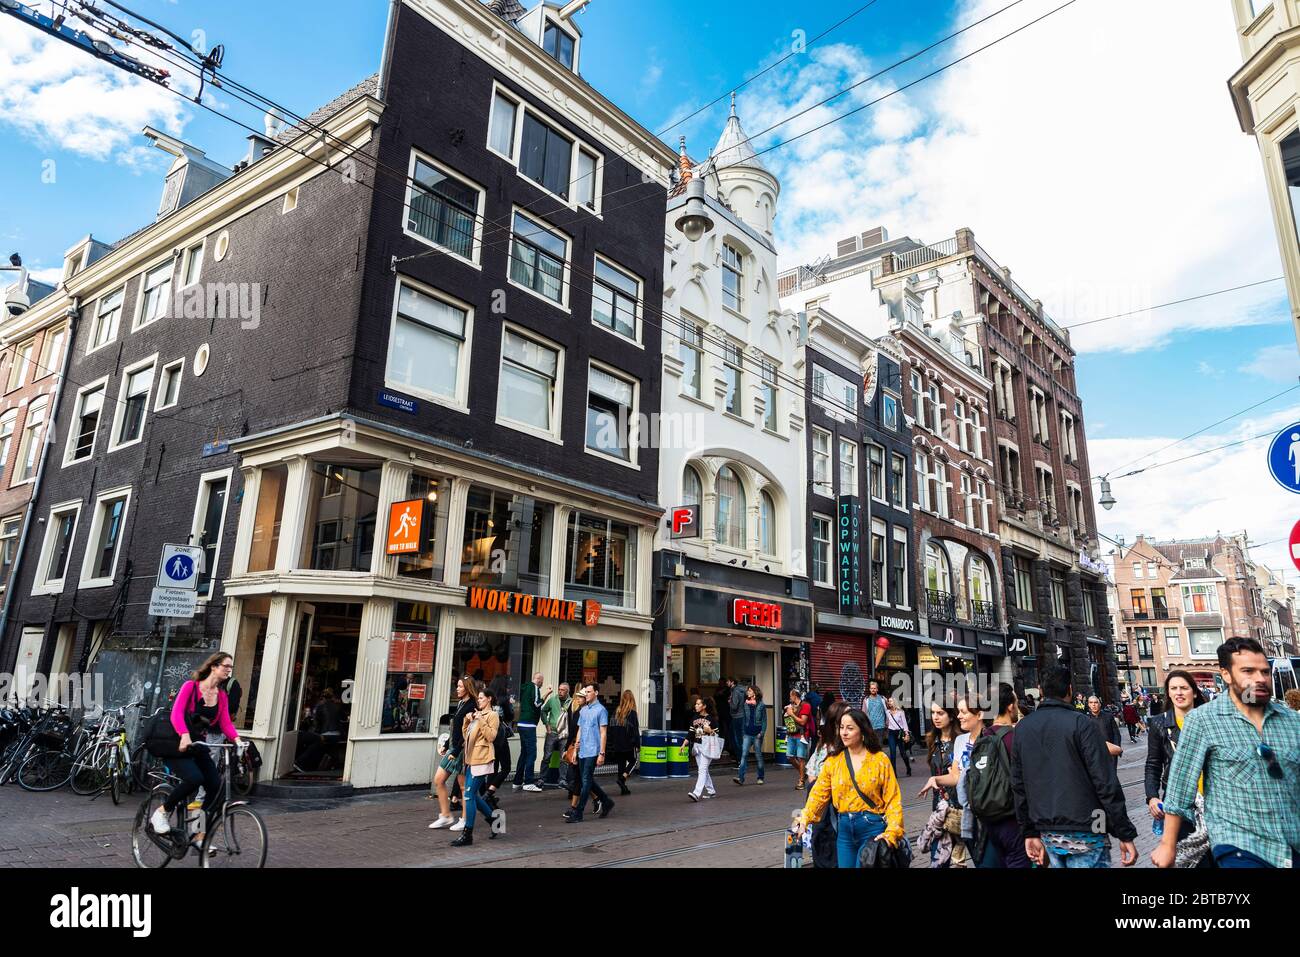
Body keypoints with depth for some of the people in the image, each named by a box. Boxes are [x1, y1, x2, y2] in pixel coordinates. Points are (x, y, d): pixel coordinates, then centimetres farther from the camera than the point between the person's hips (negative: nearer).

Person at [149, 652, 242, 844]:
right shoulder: (191, 686, -7)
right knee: (194, 778, -31)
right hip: (178, 745, -6)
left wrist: (236, 739, -23)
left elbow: (226, 723, -2)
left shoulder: (222, 696, 8)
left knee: (217, 788, -11)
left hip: (199, 747, 6)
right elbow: (176, 713, -20)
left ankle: (200, 837, 1)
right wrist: (185, 735, -38)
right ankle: (162, 812, -5)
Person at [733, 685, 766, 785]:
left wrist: (762, 733, -11)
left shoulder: (761, 705, -2)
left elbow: (764, 720, -3)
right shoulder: (745, 705, 8)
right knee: (744, 754, -8)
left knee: (758, 755, 7)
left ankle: (760, 777, 20)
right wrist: (743, 733, 12)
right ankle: (740, 777, -13)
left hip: (757, 734, -3)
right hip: (747, 734, 3)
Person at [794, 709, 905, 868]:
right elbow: (819, 794, -3)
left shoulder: (880, 759, -6)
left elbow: (892, 799, -8)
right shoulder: (833, 761, 2)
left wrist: (892, 832, -19)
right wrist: (804, 819, -14)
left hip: (872, 827, -3)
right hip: (844, 828, 3)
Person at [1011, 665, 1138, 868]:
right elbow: (1106, 783, -13)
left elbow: (1018, 785, 8)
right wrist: (1125, 834, -7)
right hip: (1084, 833, -5)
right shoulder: (1082, 724, -9)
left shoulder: (1022, 728, 6)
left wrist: (1030, 832, 14)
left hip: (1048, 834, 5)